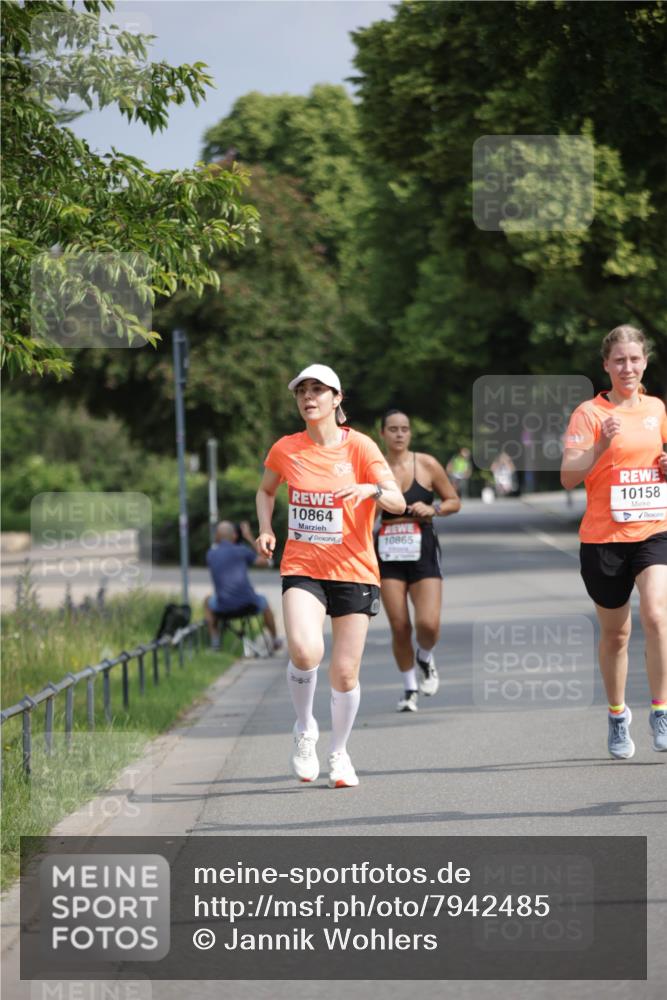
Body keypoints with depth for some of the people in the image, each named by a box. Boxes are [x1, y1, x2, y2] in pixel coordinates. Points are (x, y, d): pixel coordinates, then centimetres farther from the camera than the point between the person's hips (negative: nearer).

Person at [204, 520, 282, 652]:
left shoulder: (211, 554, 2)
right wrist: (250, 538, 12)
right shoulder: (241, 551, -4)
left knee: (208, 603, 36)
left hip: (224, 607, 1)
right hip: (248, 603, -1)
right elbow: (265, 561, 10)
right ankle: (275, 640, 48)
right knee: (263, 602, 35)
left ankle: (215, 641, 25)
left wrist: (217, 542, 25)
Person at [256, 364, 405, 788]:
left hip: (354, 570, 0)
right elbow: (266, 490, 23)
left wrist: (371, 490, -30)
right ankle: (305, 728, 2)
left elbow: (398, 502, -10)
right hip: (302, 568, 0)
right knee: (305, 651, -25)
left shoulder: (360, 446, -4)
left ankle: (339, 753, 24)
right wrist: (266, 529, 6)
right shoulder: (286, 449, 3)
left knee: (345, 672, 1)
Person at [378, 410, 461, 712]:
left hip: (423, 552, -1)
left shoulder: (427, 465, 0)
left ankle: (425, 658, 20)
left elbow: (454, 502, 8)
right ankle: (409, 689, 17)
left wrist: (433, 509, -10)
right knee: (399, 627, -3)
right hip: (389, 556, 1)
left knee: (428, 624, -15)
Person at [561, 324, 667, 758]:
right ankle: (618, 716, 29)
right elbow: (568, 476, -14)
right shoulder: (589, 413, -6)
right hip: (604, 538, -2)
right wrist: (600, 445, -28)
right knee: (615, 633, 9)